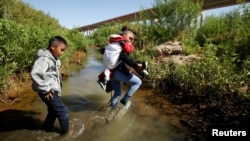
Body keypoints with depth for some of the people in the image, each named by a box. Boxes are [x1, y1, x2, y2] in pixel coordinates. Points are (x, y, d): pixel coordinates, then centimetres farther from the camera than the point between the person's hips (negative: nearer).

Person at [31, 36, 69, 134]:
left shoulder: (53, 58, 9)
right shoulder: (44, 59, -22)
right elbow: (35, 74, -35)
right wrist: (45, 90, -27)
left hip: (53, 90, 10)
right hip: (48, 92, -10)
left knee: (53, 111, 24)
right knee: (63, 112, 0)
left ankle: (47, 128, 44)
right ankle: (66, 132, 20)